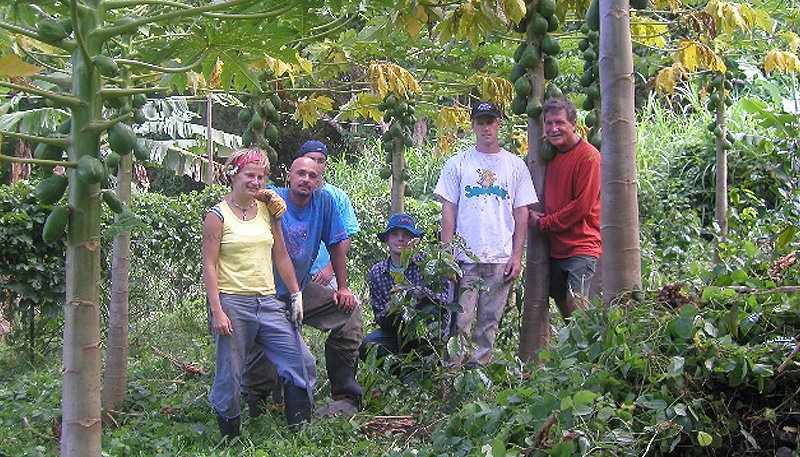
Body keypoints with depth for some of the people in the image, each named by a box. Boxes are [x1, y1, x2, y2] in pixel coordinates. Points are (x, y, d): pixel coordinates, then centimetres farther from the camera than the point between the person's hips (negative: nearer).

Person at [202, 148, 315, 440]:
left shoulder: (267, 210, 12)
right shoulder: (218, 216, -3)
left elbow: (281, 257, 17)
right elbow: (209, 266, -6)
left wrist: (296, 295, 13)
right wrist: (217, 311, -14)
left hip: (268, 303, 5)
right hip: (233, 303, -5)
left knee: (302, 363, 0)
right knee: (229, 376, 0)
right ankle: (230, 440, 16)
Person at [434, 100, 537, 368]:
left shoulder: (515, 166, 10)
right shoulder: (457, 164, 6)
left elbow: (521, 213, 10)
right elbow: (448, 211, 5)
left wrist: (517, 255, 2)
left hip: (501, 258, 2)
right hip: (464, 257, -2)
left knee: (490, 320, 6)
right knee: (460, 320, -6)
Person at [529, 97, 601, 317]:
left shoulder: (589, 156, -12)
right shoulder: (551, 154, 12)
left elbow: (582, 206, -16)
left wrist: (543, 223, -10)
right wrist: (533, 215, 4)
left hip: (581, 247, -8)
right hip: (555, 247, 8)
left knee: (575, 304, -13)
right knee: (561, 303, 12)